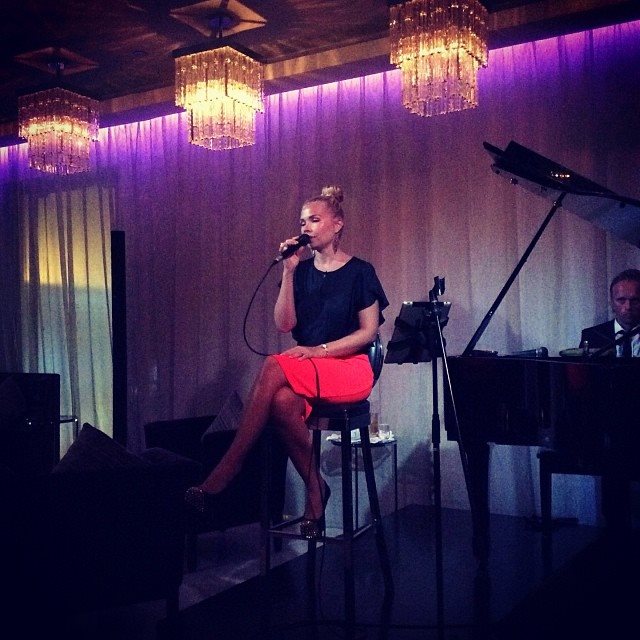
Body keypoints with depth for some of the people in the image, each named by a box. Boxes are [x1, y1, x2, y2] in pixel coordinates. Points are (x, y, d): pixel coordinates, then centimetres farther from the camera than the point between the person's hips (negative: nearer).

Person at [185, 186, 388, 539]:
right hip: (308, 370, 4)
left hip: (351, 368, -4)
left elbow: (368, 331, -4)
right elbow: (284, 324, 1)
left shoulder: (359, 271, 0)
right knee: (283, 401, -35)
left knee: (274, 367, -33)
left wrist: (319, 350, -15)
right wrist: (289, 271, -5)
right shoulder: (303, 271, 12)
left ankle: (226, 470, -28)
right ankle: (315, 490, -17)